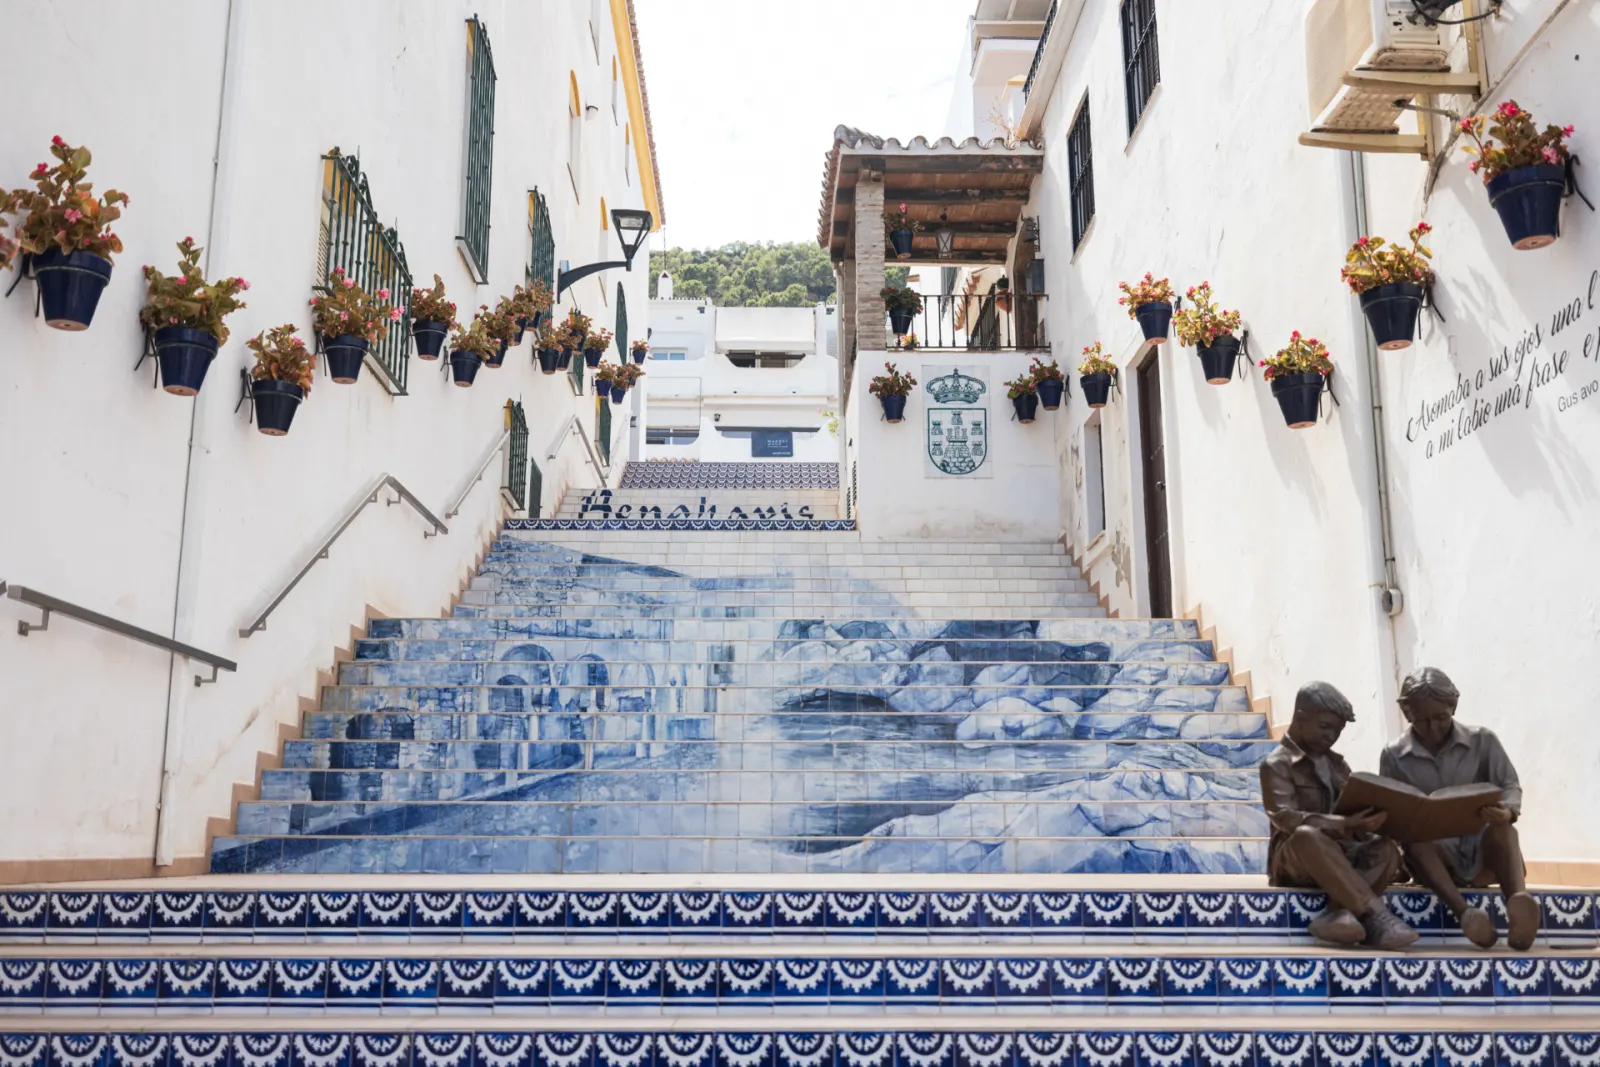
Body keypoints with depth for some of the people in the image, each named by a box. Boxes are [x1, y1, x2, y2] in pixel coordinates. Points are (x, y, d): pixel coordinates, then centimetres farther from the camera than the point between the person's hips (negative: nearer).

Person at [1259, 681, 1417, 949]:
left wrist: (1368, 820, -12)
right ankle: (1375, 914, -40)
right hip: (1296, 863, -6)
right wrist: (1344, 825, -32)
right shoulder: (1277, 765, -5)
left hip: (1341, 856, 6)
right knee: (1307, 836, -38)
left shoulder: (1337, 763, 18)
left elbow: (1355, 808, 14)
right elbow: (1285, 818, -20)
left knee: (1386, 848, -23)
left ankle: (1336, 914, -40)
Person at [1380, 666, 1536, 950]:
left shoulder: (1483, 741, 5)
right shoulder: (1394, 756, 4)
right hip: (1433, 855, 0)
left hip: (1481, 851, 0)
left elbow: (1510, 787, -1)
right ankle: (1466, 913, -56)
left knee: (1502, 829, -33)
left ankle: (1518, 902, -59)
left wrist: (1507, 812, -25)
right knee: (1416, 840, -35)